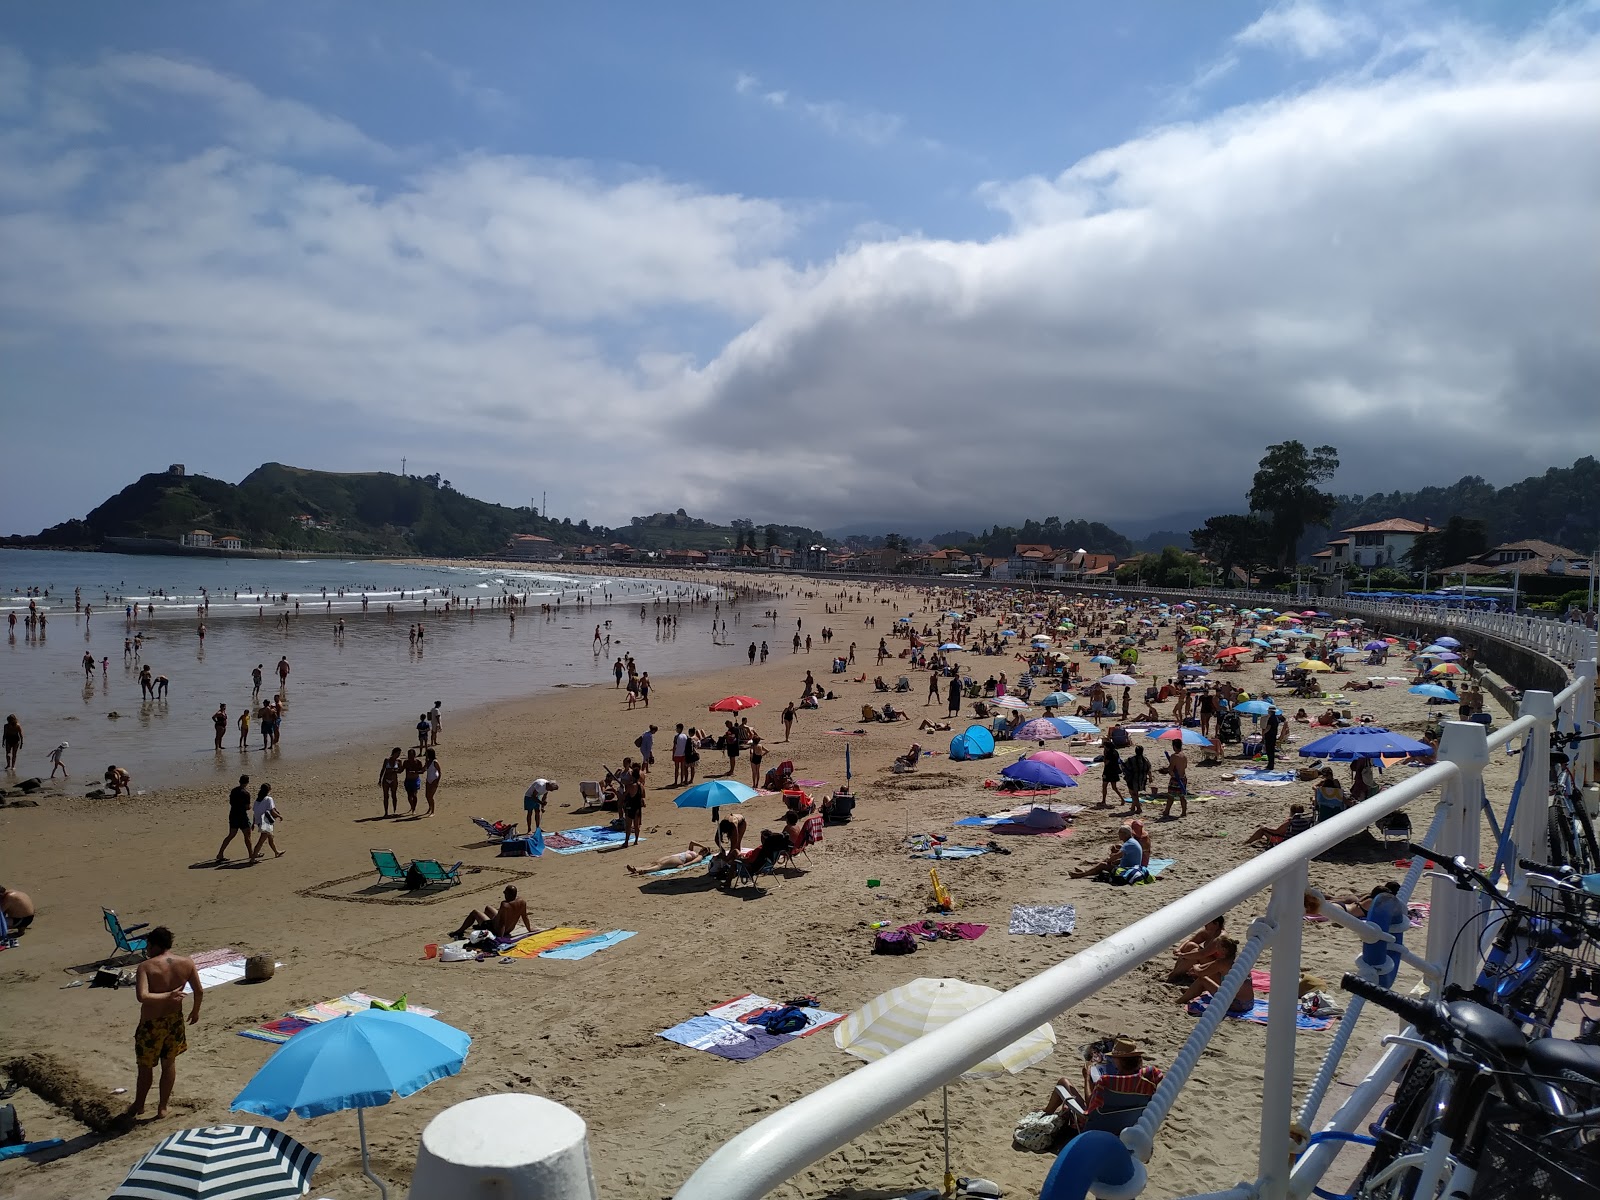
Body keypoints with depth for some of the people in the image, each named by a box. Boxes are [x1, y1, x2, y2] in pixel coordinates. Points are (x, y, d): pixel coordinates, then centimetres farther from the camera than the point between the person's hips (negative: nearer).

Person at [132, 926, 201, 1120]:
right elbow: (199, 991, -2)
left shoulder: (146, 966, -18)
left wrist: (166, 996, -17)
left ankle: (138, 1106, 34)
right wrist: (195, 1011, 14)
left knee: (146, 1066, 16)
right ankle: (163, 1106, 30)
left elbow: (141, 996, -30)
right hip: (175, 1020, 3)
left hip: (152, 1023, -3)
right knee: (169, 1063, 20)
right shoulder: (187, 962, -7)